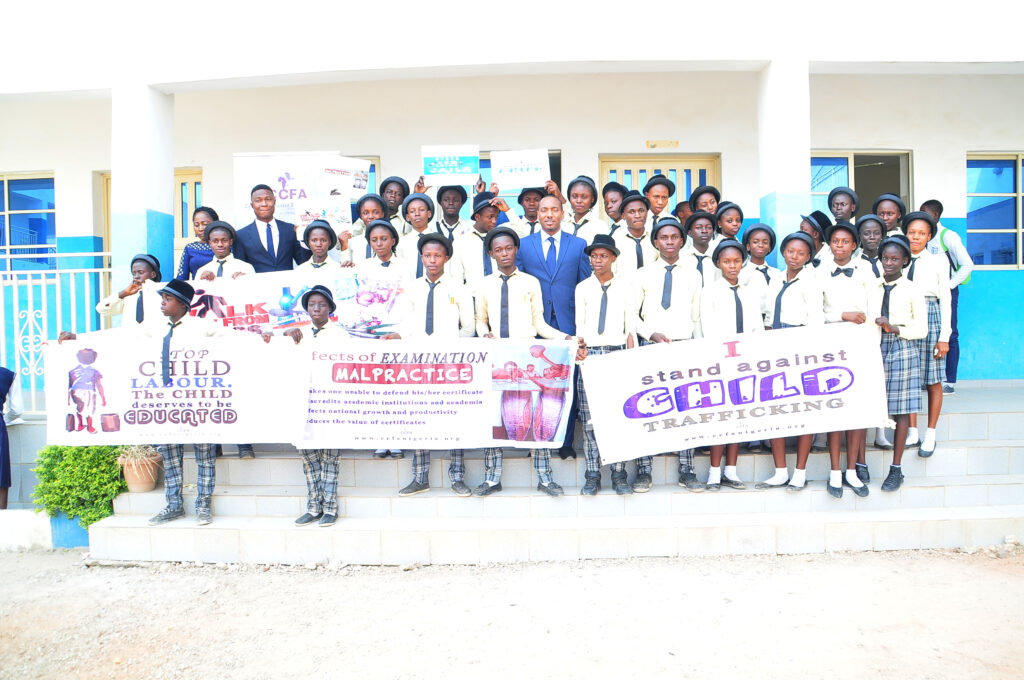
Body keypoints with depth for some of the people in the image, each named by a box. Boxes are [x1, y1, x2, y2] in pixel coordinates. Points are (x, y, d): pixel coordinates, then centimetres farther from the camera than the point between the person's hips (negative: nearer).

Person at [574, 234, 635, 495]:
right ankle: (592, 476, 4)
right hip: (589, 355, 0)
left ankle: (619, 474, 5)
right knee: (589, 417, -3)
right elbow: (579, 324, 10)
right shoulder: (582, 288, 10)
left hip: (617, 354, 0)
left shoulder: (625, 287, 9)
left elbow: (630, 325, 9)